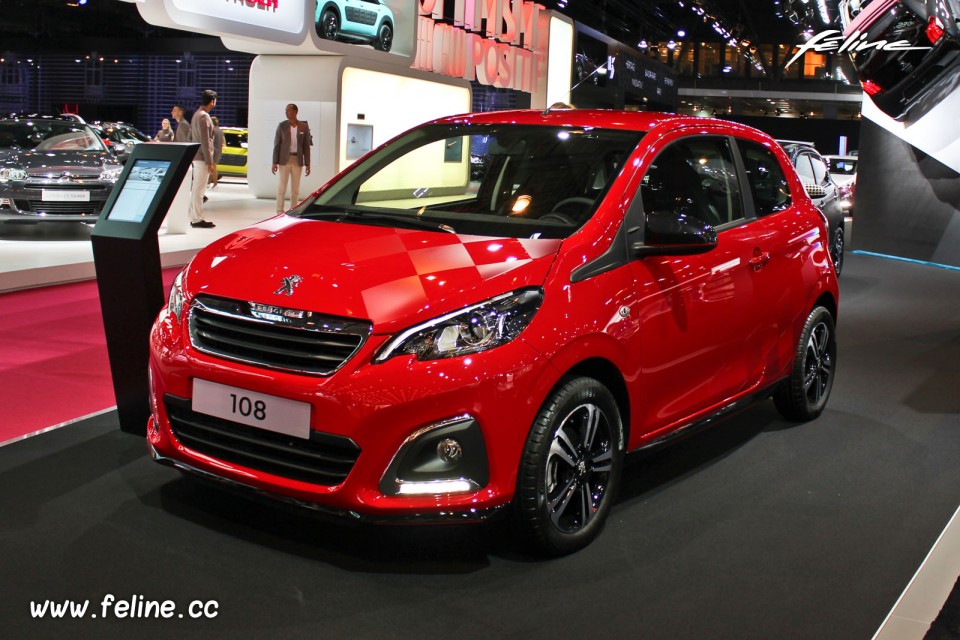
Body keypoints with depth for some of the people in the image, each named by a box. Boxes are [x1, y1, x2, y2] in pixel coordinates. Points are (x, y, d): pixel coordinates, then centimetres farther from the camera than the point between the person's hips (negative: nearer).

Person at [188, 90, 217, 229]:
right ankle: (197, 219, -6)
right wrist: (209, 162, -19)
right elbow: (205, 141, -19)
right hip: (202, 157, -10)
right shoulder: (204, 116, -15)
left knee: (196, 188, 13)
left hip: (197, 157, 10)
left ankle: (194, 217, 18)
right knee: (199, 189, -7)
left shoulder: (197, 114, 15)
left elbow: (190, 136, 20)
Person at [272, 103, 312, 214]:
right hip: (284, 159, -1)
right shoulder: (282, 126, 0)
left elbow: (306, 146, 4)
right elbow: (277, 144, 0)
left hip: (298, 160, 1)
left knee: (295, 188, 5)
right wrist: (275, 162, -6)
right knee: (282, 186, 0)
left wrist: (307, 164, 0)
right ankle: (280, 211, 4)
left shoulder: (304, 126, 2)